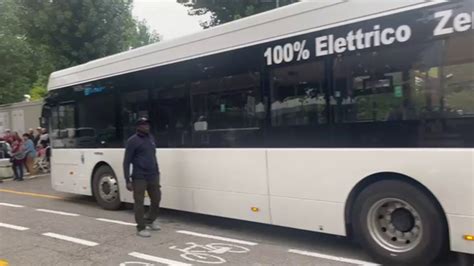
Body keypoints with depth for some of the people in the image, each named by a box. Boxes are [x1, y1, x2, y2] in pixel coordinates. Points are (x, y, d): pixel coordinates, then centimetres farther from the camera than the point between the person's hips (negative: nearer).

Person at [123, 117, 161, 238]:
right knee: (139, 202, 1)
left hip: (153, 176, 6)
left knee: (156, 199, 14)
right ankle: (141, 228, 14)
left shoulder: (151, 138, 13)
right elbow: (126, 162, -8)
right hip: (139, 178, -6)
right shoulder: (133, 141, -7)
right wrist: (127, 180, -13)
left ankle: (150, 220, 36)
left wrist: (157, 173, 17)